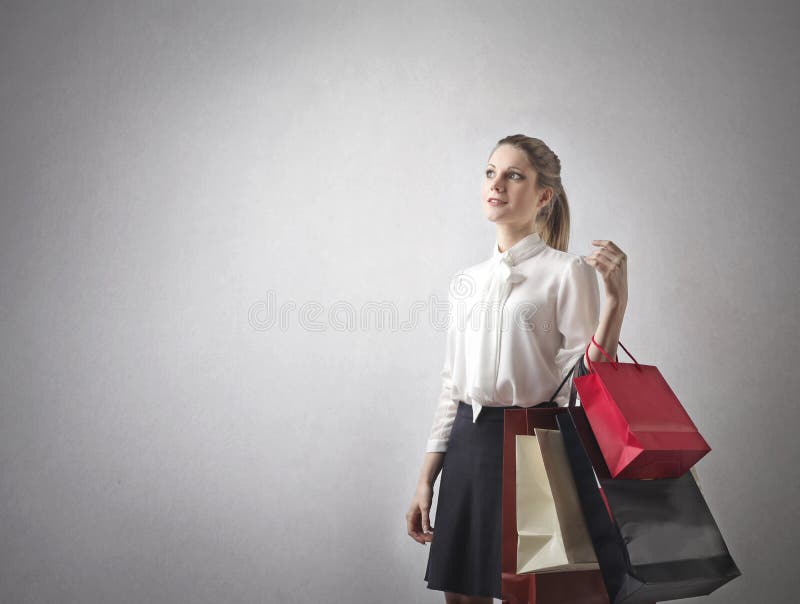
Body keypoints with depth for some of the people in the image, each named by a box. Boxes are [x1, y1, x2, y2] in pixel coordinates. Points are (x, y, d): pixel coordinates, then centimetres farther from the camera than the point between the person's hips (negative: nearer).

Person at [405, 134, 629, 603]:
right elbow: (452, 385, 14)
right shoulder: (467, 282, 12)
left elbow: (584, 380, -11)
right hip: (467, 445, 5)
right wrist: (426, 480, 12)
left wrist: (616, 301, -22)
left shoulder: (567, 272, -4)